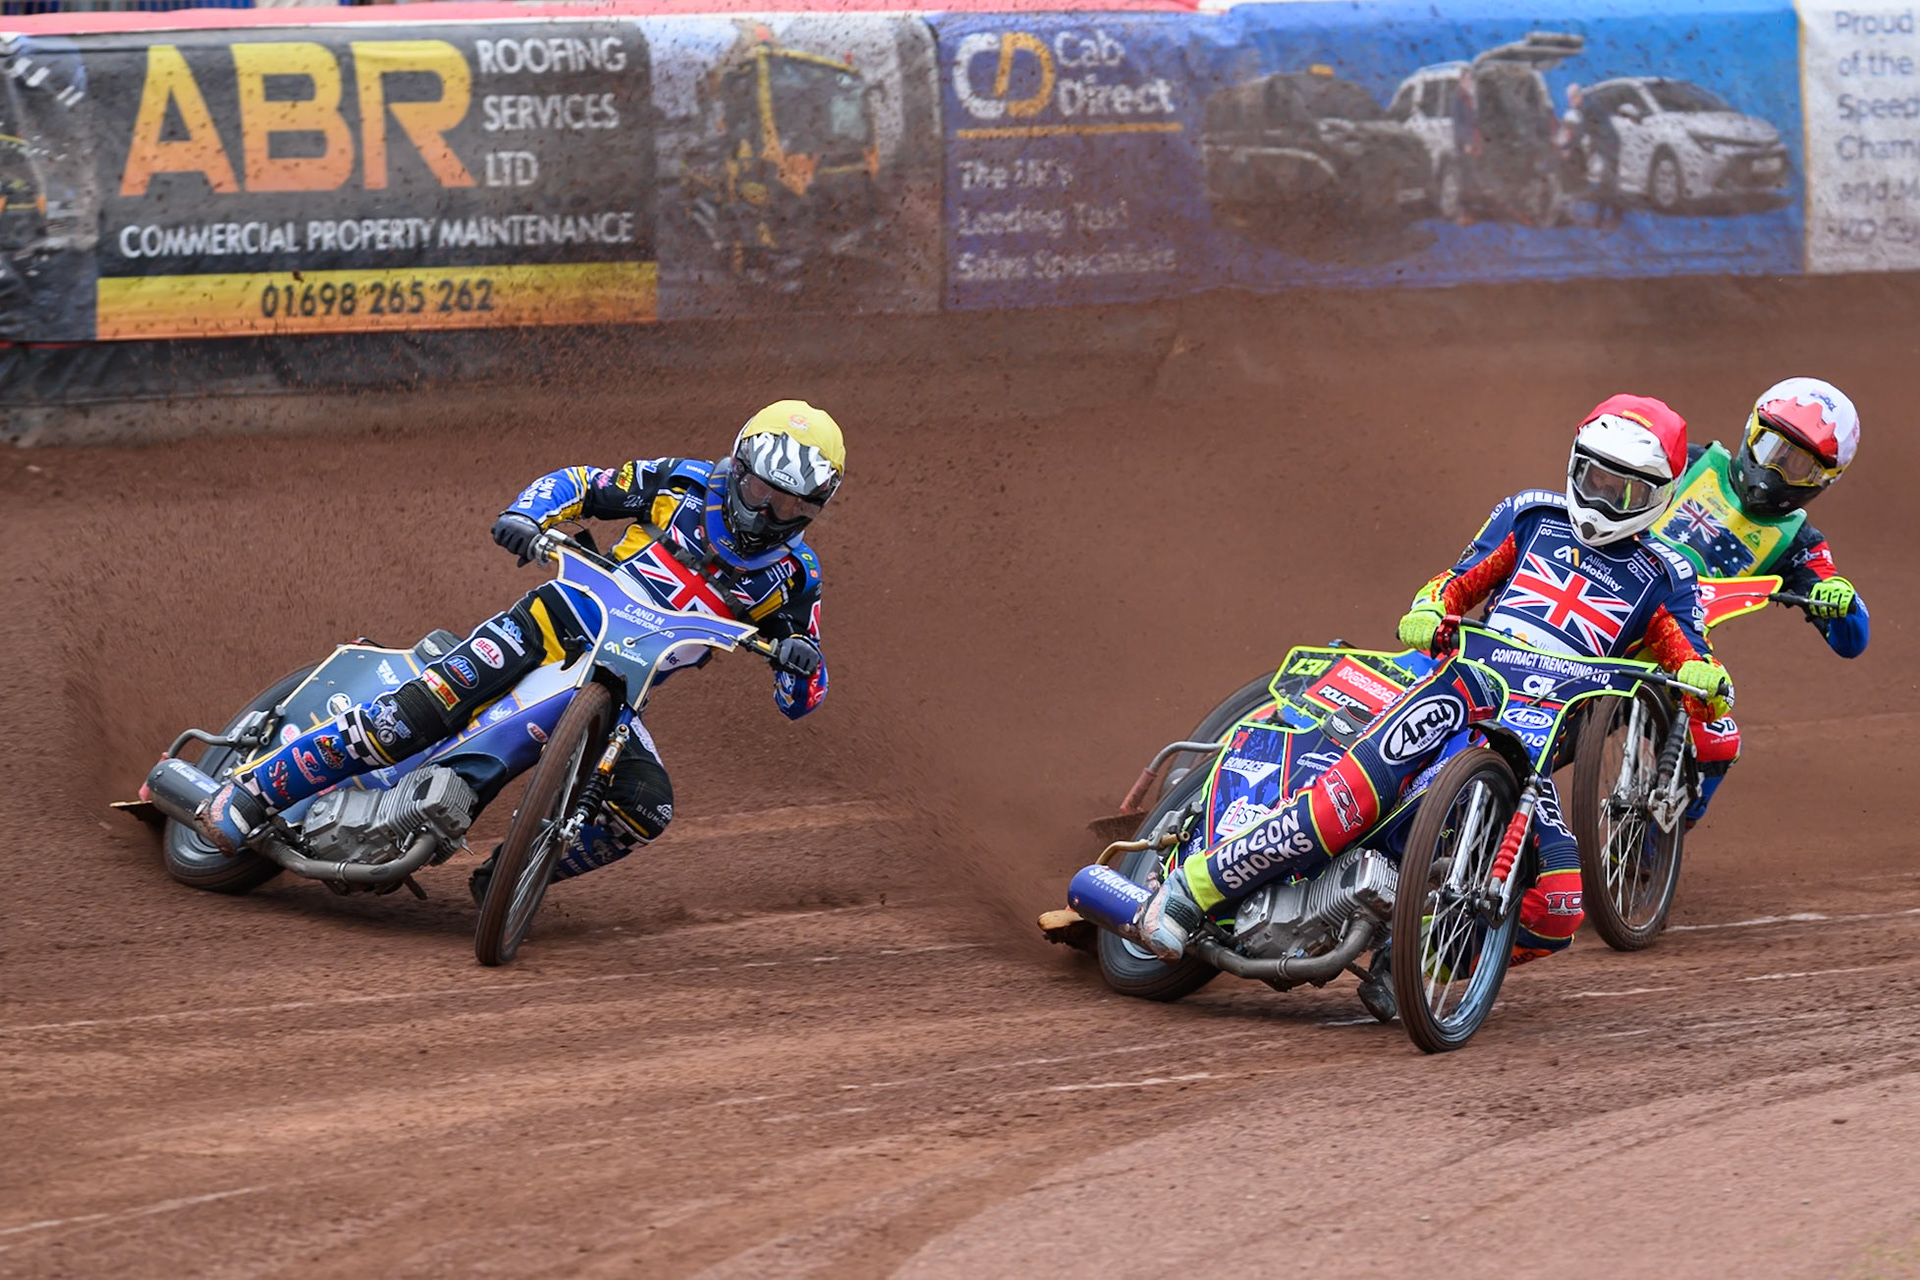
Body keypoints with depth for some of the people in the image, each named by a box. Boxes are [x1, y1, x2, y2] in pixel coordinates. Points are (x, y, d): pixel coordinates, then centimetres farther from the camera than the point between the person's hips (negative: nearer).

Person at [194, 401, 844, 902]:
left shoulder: (792, 577, 0)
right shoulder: (684, 485, -2)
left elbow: (798, 701, 0)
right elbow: (577, 484, 5)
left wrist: (801, 664, -25)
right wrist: (524, 516, -16)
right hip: (554, 627, -2)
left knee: (646, 809, -24)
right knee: (422, 710, -23)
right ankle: (253, 790, -15)